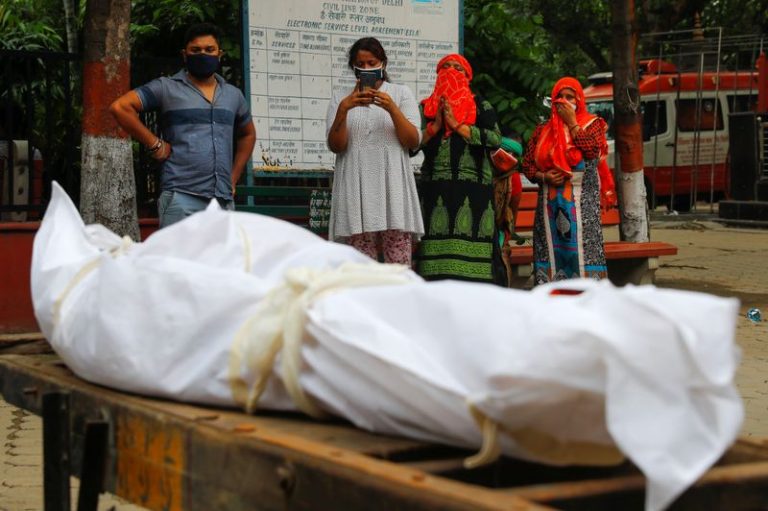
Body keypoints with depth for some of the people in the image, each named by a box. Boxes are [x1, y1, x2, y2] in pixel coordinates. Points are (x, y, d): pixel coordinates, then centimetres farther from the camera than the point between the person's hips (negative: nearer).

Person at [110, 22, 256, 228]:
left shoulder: (233, 95, 19)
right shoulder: (167, 88, 4)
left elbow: (248, 134, 34)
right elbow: (120, 107, -4)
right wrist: (155, 144, -5)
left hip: (224, 200, 5)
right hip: (181, 197, -5)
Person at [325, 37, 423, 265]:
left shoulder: (401, 93, 13)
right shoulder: (341, 98, 13)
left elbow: (413, 142, 2)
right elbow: (335, 146, 1)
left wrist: (392, 108, -12)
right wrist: (343, 110, -14)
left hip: (392, 186, 0)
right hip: (357, 190, 1)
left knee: (399, 264, -8)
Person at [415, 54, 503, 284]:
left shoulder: (481, 106, 13)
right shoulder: (426, 107, 18)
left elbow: (495, 139, -4)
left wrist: (457, 125, -4)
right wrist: (435, 125, -3)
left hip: (473, 189, -2)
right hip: (435, 189, 2)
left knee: (471, 242, -11)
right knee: (436, 244, -7)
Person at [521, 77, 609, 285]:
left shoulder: (593, 124, 7)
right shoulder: (542, 131, 13)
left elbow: (592, 150, -13)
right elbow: (527, 165, 12)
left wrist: (572, 123, -7)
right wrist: (544, 177, -7)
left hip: (581, 202, -3)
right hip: (550, 203, 3)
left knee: (580, 247, -10)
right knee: (552, 250, 0)